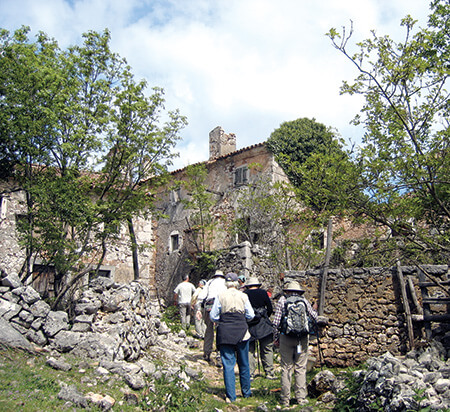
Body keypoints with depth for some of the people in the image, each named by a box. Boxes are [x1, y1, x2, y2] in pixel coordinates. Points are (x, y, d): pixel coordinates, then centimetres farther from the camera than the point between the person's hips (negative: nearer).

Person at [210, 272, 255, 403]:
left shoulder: (220, 297, -5)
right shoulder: (243, 296, -3)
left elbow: (213, 316, -3)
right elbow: (250, 315, 1)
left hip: (225, 333, -1)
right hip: (241, 331, 1)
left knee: (228, 364, 4)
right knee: (244, 364, 15)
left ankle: (231, 396, 4)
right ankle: (246, 392, 27)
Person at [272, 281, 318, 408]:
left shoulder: (282, 300, 2)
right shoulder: (304, 300, 5)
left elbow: (276, 322, -3)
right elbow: (315, 317, 10)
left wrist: (276, 337, 7)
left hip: (286, 337, -1)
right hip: (303, 338, 1)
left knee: (286, 369, 6)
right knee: (301, 368, 9)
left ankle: (285, 400, 10)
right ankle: (301, 398, 12)